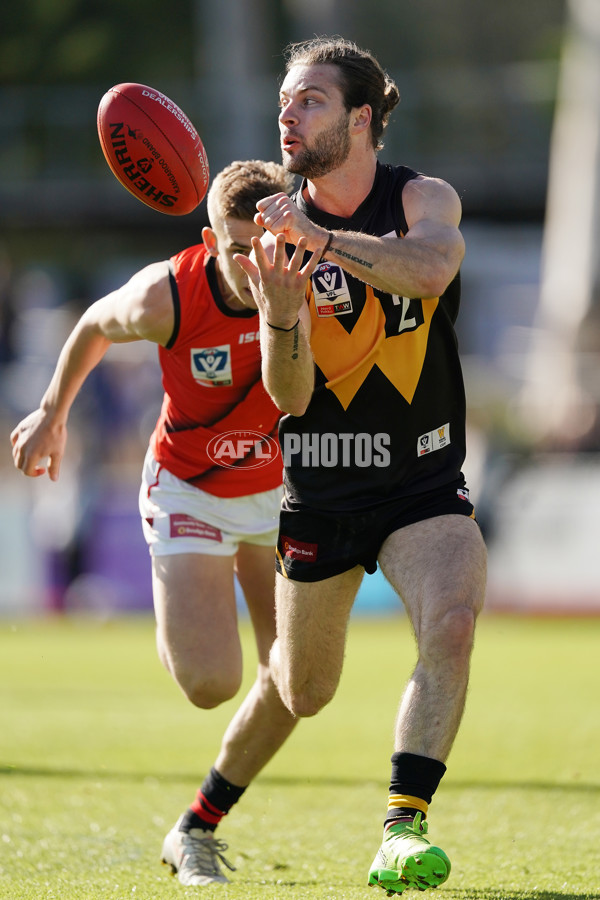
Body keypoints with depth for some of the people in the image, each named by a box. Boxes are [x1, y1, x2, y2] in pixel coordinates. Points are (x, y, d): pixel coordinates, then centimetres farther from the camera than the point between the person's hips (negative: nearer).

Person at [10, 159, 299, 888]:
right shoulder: (165, 295, -28)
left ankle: (198, 828, 21)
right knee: (211, 681, -17)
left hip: (281, 487, 3)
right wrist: (52, 412, 9)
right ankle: (172, 630, 22)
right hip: (188, 491, -3)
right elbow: (97, 324, -3)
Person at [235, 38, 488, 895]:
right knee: (303, 694, 12)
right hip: (320, 486, 1)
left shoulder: (423, 199, -9)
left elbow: (434, 265, -35)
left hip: (424, 479, -1)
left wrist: (321, 237, -46)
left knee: (451, 622, -30)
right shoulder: (279, 227, -6)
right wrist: (281, 312, -35)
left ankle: (402, 829, -26)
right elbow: (288, 395, -14)